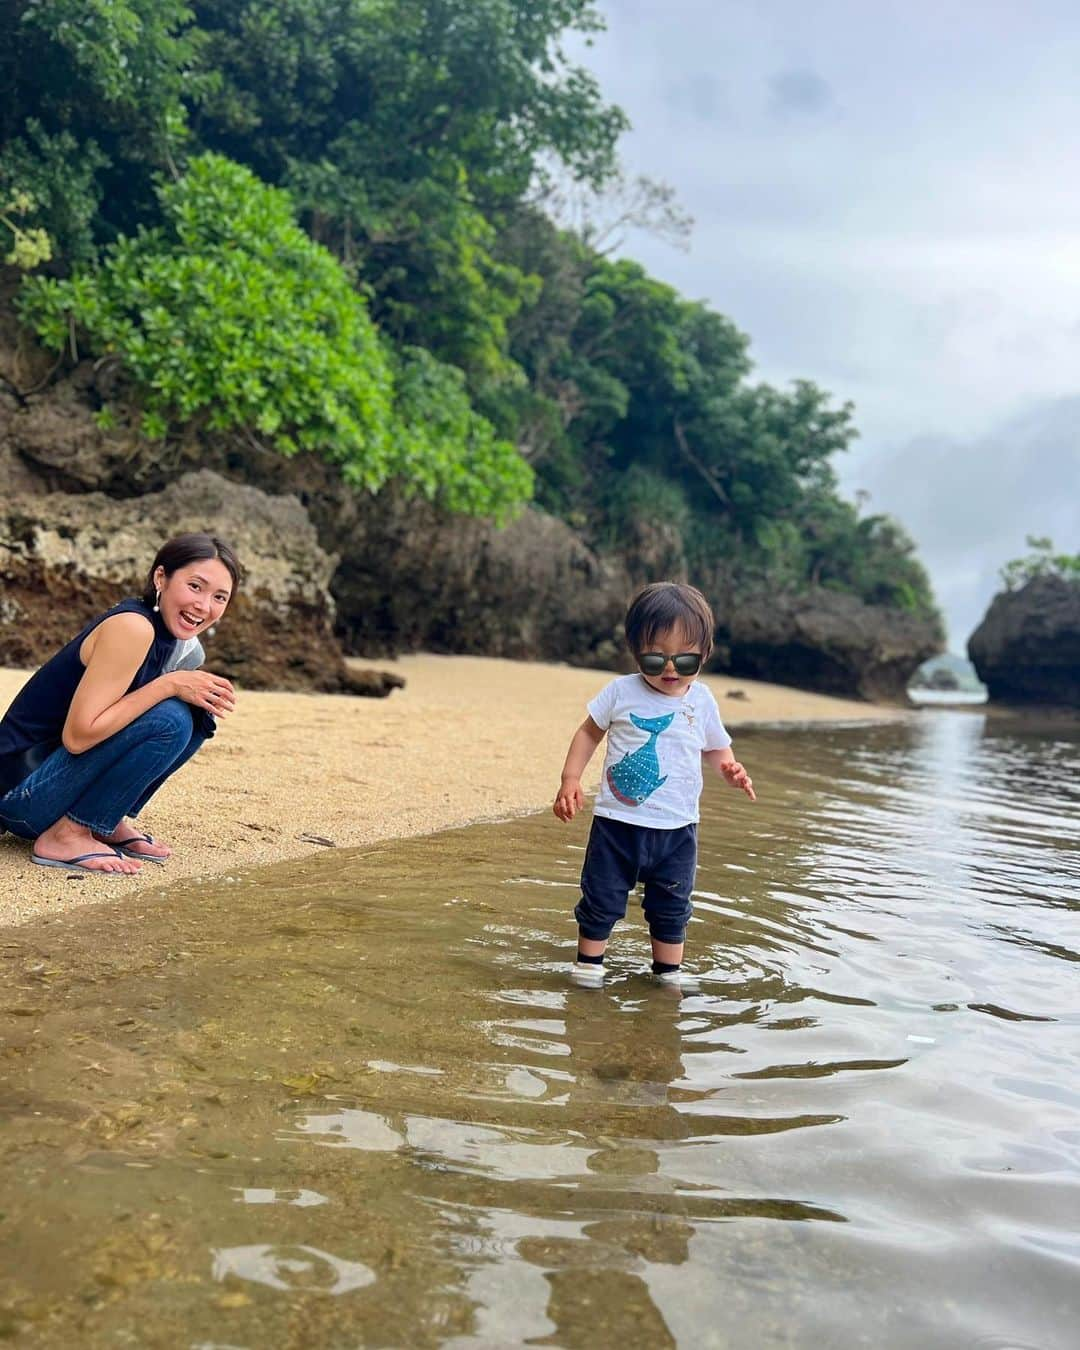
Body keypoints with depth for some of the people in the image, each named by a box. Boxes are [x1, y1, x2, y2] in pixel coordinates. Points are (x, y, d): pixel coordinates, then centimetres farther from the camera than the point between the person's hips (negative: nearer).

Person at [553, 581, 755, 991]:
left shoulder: (702, 702, -2)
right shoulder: (621, 692, -7)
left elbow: (717, 747, 12)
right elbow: (589, 732, 6)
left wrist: (731, 769, -11)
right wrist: (570, 779, -4)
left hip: (676, 828, 2)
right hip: (617, 822, -1)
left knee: (671, 906, 14)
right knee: (602, 899, 7)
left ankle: (668, 969, 31)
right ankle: (588, 964, 24)